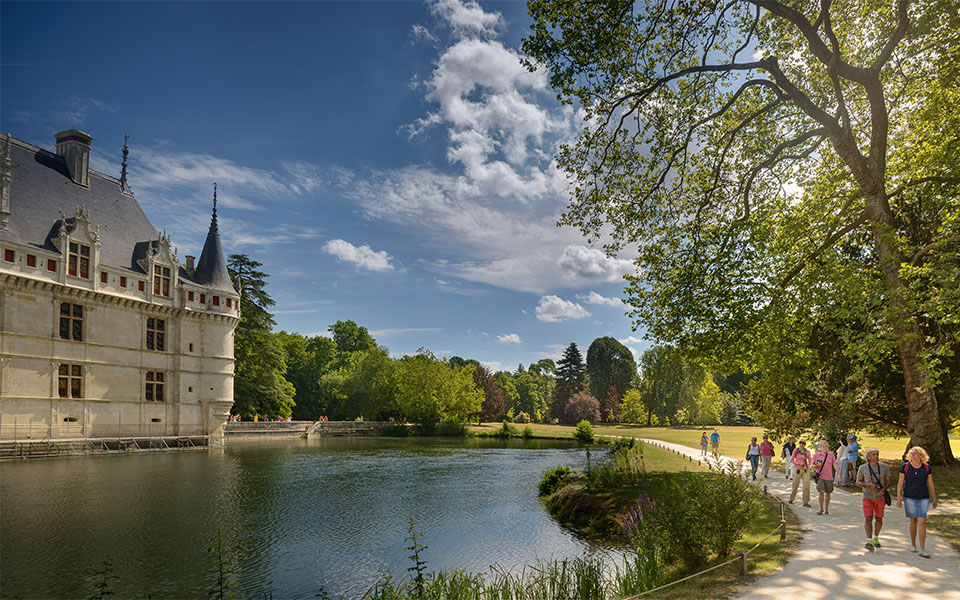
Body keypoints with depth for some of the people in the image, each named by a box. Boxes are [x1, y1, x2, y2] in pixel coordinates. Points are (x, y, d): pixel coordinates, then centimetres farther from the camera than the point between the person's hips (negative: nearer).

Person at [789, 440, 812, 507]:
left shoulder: (807, 452, 3)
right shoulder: (795, 451, -3)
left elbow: (809, 461, 13)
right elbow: (791, 460, 0)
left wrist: (807, 467, -7)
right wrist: (798, 463, -17)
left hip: (805, 470, 1)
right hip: (797, 469, -1)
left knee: (807, 485, -11)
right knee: (795, 485, 5)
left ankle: (805, 502, -4)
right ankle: (791, 499, 28)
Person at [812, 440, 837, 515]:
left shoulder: (831, 455, 6)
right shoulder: (816, 455, 3)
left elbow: (835, 465, 4)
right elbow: (813, 465, 8)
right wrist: (817, 465, -14)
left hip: (829, 477, 2)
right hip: (820, 476, -2)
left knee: (828, 493, 7)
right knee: (821, 492, -13)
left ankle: (826, 509, 21)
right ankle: (821, 509, -4)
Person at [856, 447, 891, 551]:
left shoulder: (884, 467, -4)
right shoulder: (862, 468, -6)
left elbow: (888, 481, 0)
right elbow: (858, 482, 0)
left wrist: (883, 489, -19)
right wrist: (868, 485, -19)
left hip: (880, 497, 2)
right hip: (868, 497, -2)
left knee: (878, 518, 14)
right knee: (868, 518, -13)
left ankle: (876, 538, 35)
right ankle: (869, 541, -17)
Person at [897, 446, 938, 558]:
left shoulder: (927, 467, -5)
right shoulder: (905, 466, -8)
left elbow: (930, 483, 5)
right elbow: (900, 483, -5)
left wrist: (934, 498, 9)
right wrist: (898, 498, -10)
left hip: (923, 498, 0)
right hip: (909, 498, 0)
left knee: (922, 522, -9)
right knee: (913, 521, 9)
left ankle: (922, 550, -7)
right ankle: (913, 544, 28)